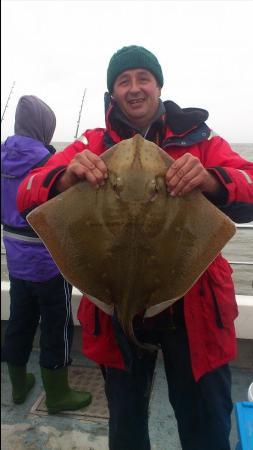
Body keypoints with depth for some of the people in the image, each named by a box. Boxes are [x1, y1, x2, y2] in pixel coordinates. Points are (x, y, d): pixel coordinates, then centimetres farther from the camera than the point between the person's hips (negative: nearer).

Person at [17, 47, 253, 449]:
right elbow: (27, 196, -8)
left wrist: (210, 180, -33)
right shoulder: (91, 146, 1)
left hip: (193, 311, 0)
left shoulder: (199, 141, -1)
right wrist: (68, 176, -29)